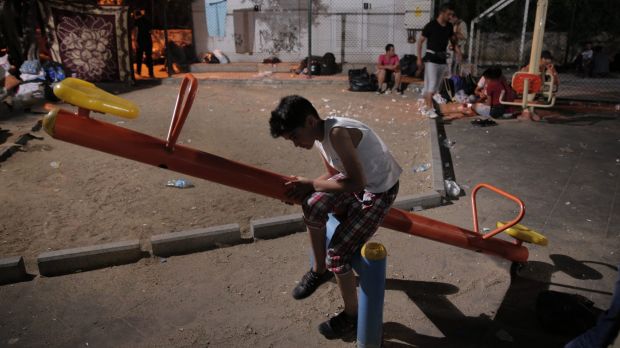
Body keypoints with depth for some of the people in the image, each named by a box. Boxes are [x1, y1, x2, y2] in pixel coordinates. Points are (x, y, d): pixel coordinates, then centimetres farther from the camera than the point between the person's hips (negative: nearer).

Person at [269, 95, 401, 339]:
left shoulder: (338, 133, -31)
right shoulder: (319, 137, -3)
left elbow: (356, 183, -32)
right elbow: (334, 174, 9)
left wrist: (310, 185, -21)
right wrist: (303, 189, -6)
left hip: (380, 191, -8)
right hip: (357, 178, 8)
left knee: (338, 253, -8)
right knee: (313, 205, -13)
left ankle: (352, 316, 16)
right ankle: (319, 269, 11)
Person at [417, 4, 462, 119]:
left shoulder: (449, 26, 5)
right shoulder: (431, 25, -11)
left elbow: (453, 40, 17)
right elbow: (420, 41, -6)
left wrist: (458, 51, -2)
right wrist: (419, 58, -9)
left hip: (442, 59, 6)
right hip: (431, 58, -6)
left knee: (436, 85, 10)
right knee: (431, 84, -11)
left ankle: (426, 106, 20)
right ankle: (429, 109, -8)